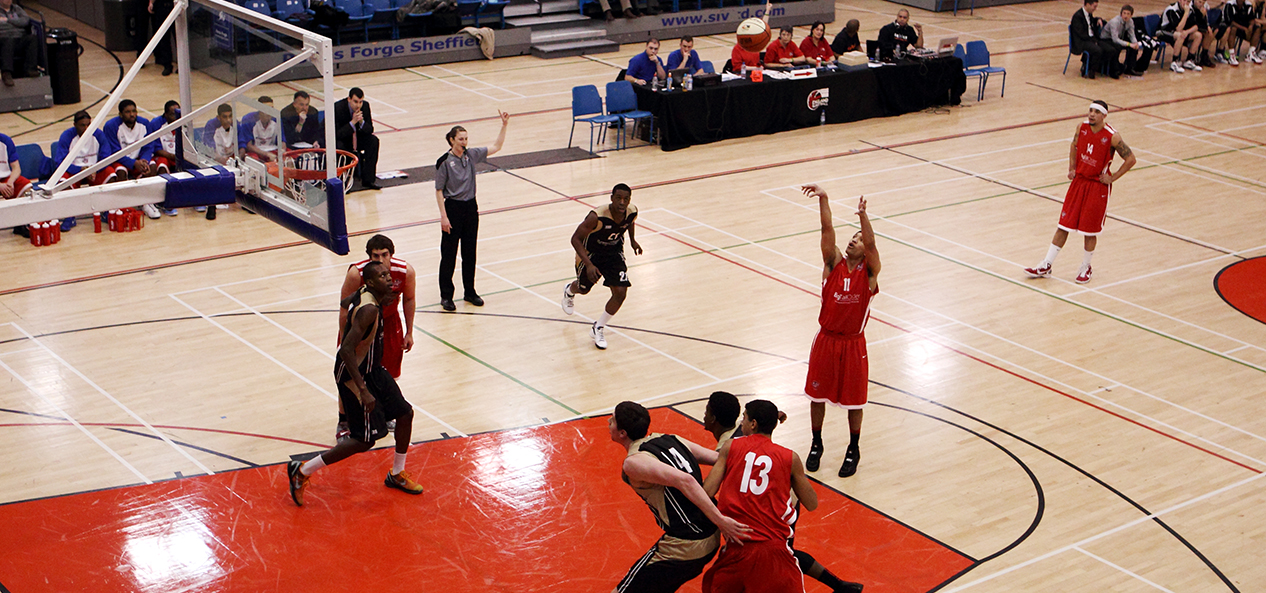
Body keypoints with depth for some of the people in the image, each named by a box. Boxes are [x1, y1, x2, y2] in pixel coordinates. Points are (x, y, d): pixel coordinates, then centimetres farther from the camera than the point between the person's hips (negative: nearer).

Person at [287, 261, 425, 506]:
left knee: (405, 413, 14)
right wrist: (363, 391, -33)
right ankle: (302, 471, 5)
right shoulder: (368, 309, -30)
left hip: (372, 369, 10)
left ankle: (396, 475, 32)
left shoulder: (364, 294, -1)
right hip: (354, 375, -10)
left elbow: (345, 302, 24)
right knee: (365, 440, -6)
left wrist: (381, 300, 30)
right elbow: (346, 350, -33)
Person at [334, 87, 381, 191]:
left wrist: (361, 122, -29)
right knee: (338, 146, -37)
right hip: (342, 139, -4)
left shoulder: (365, 105, -10)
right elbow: (337, 134, -27)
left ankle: (368, 180, -19)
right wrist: (352, 122, -35)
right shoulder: (338, 108, -23)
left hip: (357, 138, 4)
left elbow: (370, 130, -7)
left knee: (373, 140, -22)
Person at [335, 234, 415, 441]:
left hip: (388, 321, 3)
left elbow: (409, 299, -4)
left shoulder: (406, 271, -24)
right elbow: (345, 308, -20)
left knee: (389, 374, 13)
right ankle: (343, 424, 17)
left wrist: (409, 333, 1)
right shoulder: (356, 273, -32)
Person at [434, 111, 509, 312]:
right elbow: (439, 190, -10)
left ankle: (469, 292, 24)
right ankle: (446, 296, 10)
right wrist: (443, 216, -14)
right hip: (453, 208, -5)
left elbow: (496, 147, 8)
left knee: (470, 252, 12)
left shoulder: (471, 155, 2)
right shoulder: (444, 162, -12)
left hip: (471, 207, 5)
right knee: (449, 254, 2)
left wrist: (504, 125, -2)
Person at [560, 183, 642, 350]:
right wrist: (589, 264, -39)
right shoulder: (597, 216, -37)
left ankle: (598, 328, 11)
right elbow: (576, 239, -31)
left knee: (620, 293, -12)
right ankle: (569, 291, 61)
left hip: (614, 252, 3)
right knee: (583, 289, 20)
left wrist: (632, 240, 16)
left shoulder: (632, 212, -22)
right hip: (590, 252, -3)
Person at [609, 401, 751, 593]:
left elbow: (684, 481, -27)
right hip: (711, 540, 9)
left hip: (682, 547, -9)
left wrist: (720, 520, -27)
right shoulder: (670, 440, 10)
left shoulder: (633, 463, -14)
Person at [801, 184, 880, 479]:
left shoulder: (870, 272, -8)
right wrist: (823, 199, -27)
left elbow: (871, 243, -27)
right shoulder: (834, 263, -3)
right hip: (826, 340, 2)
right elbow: (827, 229, -15)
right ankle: (816, 444, 32)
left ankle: (854, 449, 28)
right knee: (817, 395, 12)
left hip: (853, 344, -2)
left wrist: (863, 214, -43)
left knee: (854, 400, 9)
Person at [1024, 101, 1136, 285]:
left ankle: (1085, 268, 24)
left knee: (1090, 230, 5)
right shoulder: (1082, 127, -4)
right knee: (1063, 225, 6)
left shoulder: (1112, 137, -19)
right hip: (1079, 180, 5)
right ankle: (1046, 266, 12)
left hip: (1098, 186, -5)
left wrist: (1112, 178, -11)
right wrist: (1072, 168, 8)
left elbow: (1130, 159, -12)